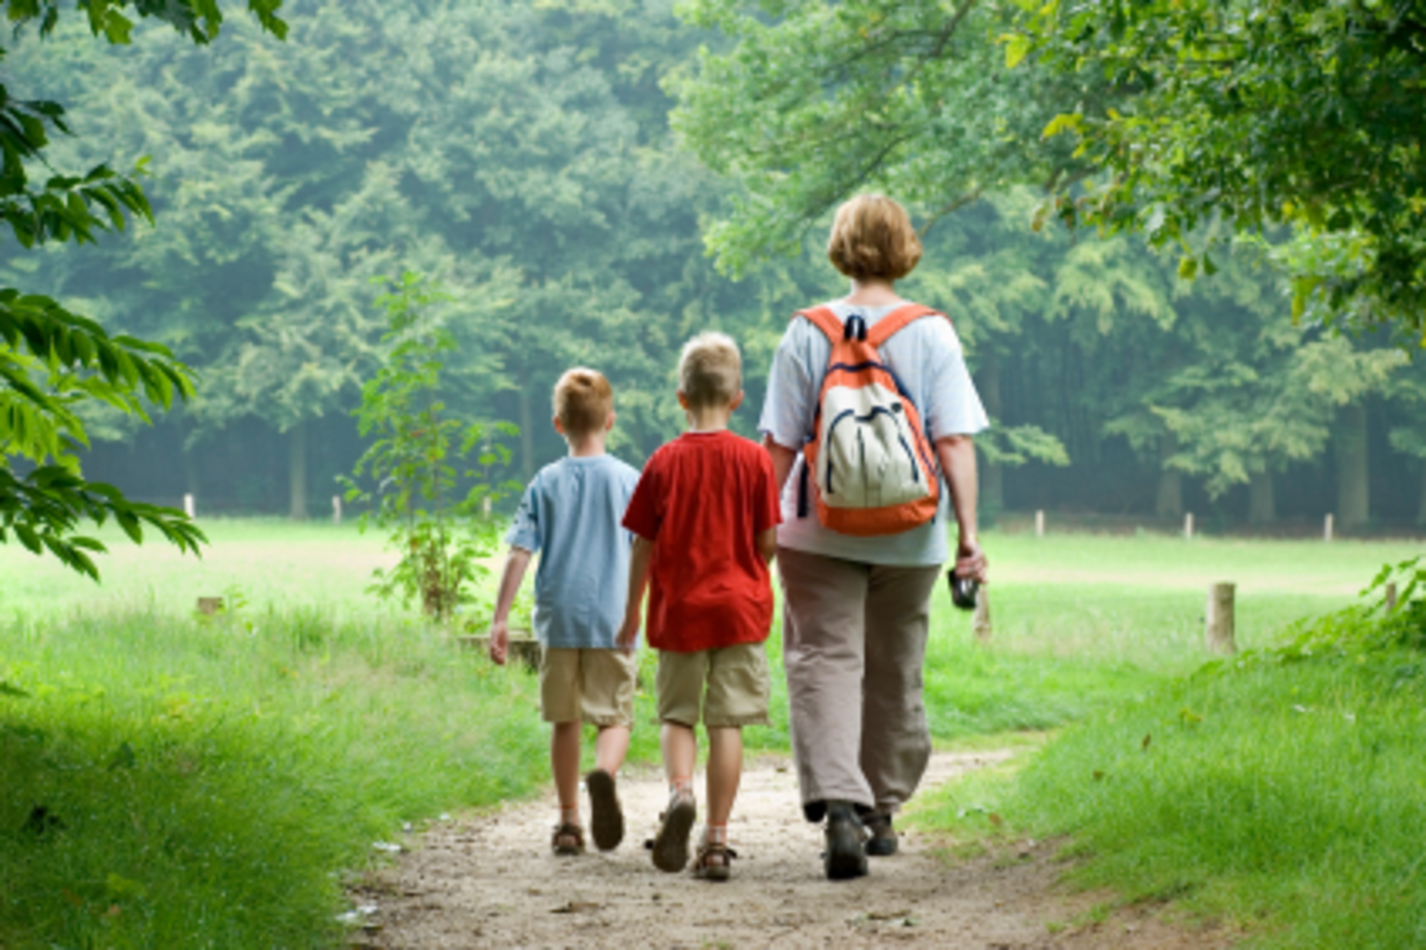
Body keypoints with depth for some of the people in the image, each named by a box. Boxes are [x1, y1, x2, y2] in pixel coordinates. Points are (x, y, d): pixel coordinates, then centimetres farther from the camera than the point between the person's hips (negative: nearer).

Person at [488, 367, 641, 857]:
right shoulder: (628, 480, -1)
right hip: (613, 619, -1)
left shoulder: (546, 482, 1)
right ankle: (604, 772, -30)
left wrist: (500, 617, 1)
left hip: (559, 619, 1)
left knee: (565, 721, 12)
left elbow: (519, 554, -2)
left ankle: (569, 821, 15)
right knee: (615, 717, 3)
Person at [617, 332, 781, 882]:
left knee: (677, 714, 12)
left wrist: (632, 612, 12)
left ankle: (679, 790, -17)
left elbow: (643, 546, 1)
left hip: (678, 609, 1)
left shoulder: (664, 462, -2)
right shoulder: (753, 459, -4)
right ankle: (716, 840, 2)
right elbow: (768, 541, -4)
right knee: (727, 722, 3)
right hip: (738, 608, 0)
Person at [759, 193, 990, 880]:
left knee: (824, 661, -4)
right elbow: (954, 441, -8)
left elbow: (780, 445, -2)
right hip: (908, 538, 2)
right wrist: (969, 532, -8)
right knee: (894, 672, 16)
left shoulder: (806, 334, -3)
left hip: (821, 533, -1)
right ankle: (881, 814, 26)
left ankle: (838, 805, -24)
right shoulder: (932, 334, -3)